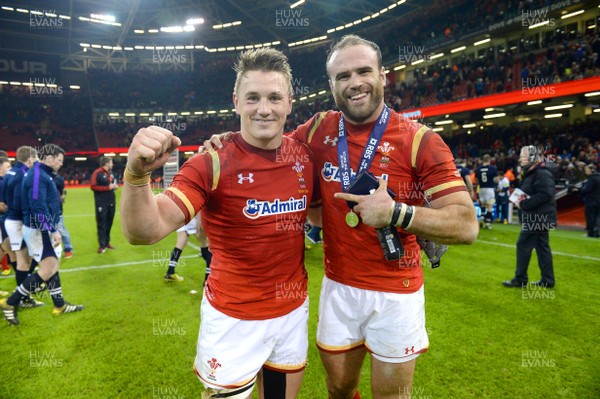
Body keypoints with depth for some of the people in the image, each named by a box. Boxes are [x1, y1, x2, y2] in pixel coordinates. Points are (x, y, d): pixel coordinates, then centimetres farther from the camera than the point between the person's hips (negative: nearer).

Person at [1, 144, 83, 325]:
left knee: (53, 266, 15)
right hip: (39, 230, -10)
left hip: (43, 229, 10)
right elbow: (38, 208, -25)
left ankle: (60, 305, 25)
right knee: (47, 271, -5)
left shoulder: (43, 174, 12)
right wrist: (53, 230, -22)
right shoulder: (37, 176, -19)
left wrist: (52, 229, 18)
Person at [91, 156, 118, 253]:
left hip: (111, 203, 7)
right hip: (101, 204, -7)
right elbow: (93, 186, -17)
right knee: (101, 224, -1)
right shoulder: (97, 173, -11)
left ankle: (107, 243, 22)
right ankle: (102, 245, 4)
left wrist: (114, 186, 3)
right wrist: (108, 187, -20)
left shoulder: (110, 173, 13)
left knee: (109, 223, 12)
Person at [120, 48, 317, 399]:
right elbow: (145, 232, -27)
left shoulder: (306, 156, -4)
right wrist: (137, 174, -43)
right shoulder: (211, 164, -18)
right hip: (233, 317, -4)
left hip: (295, 310, 5)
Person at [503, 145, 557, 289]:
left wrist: (524, 204, -23)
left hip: (538, 218, -10)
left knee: (523, 245, -5)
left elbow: (546, 195, -26)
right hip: (538, 217, 10)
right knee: (542, 247, 13)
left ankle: (520, 279, 4)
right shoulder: (532, 172, 15)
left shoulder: (542, 173, -17)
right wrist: (521, 200, -1)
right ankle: (547, 280, 20)